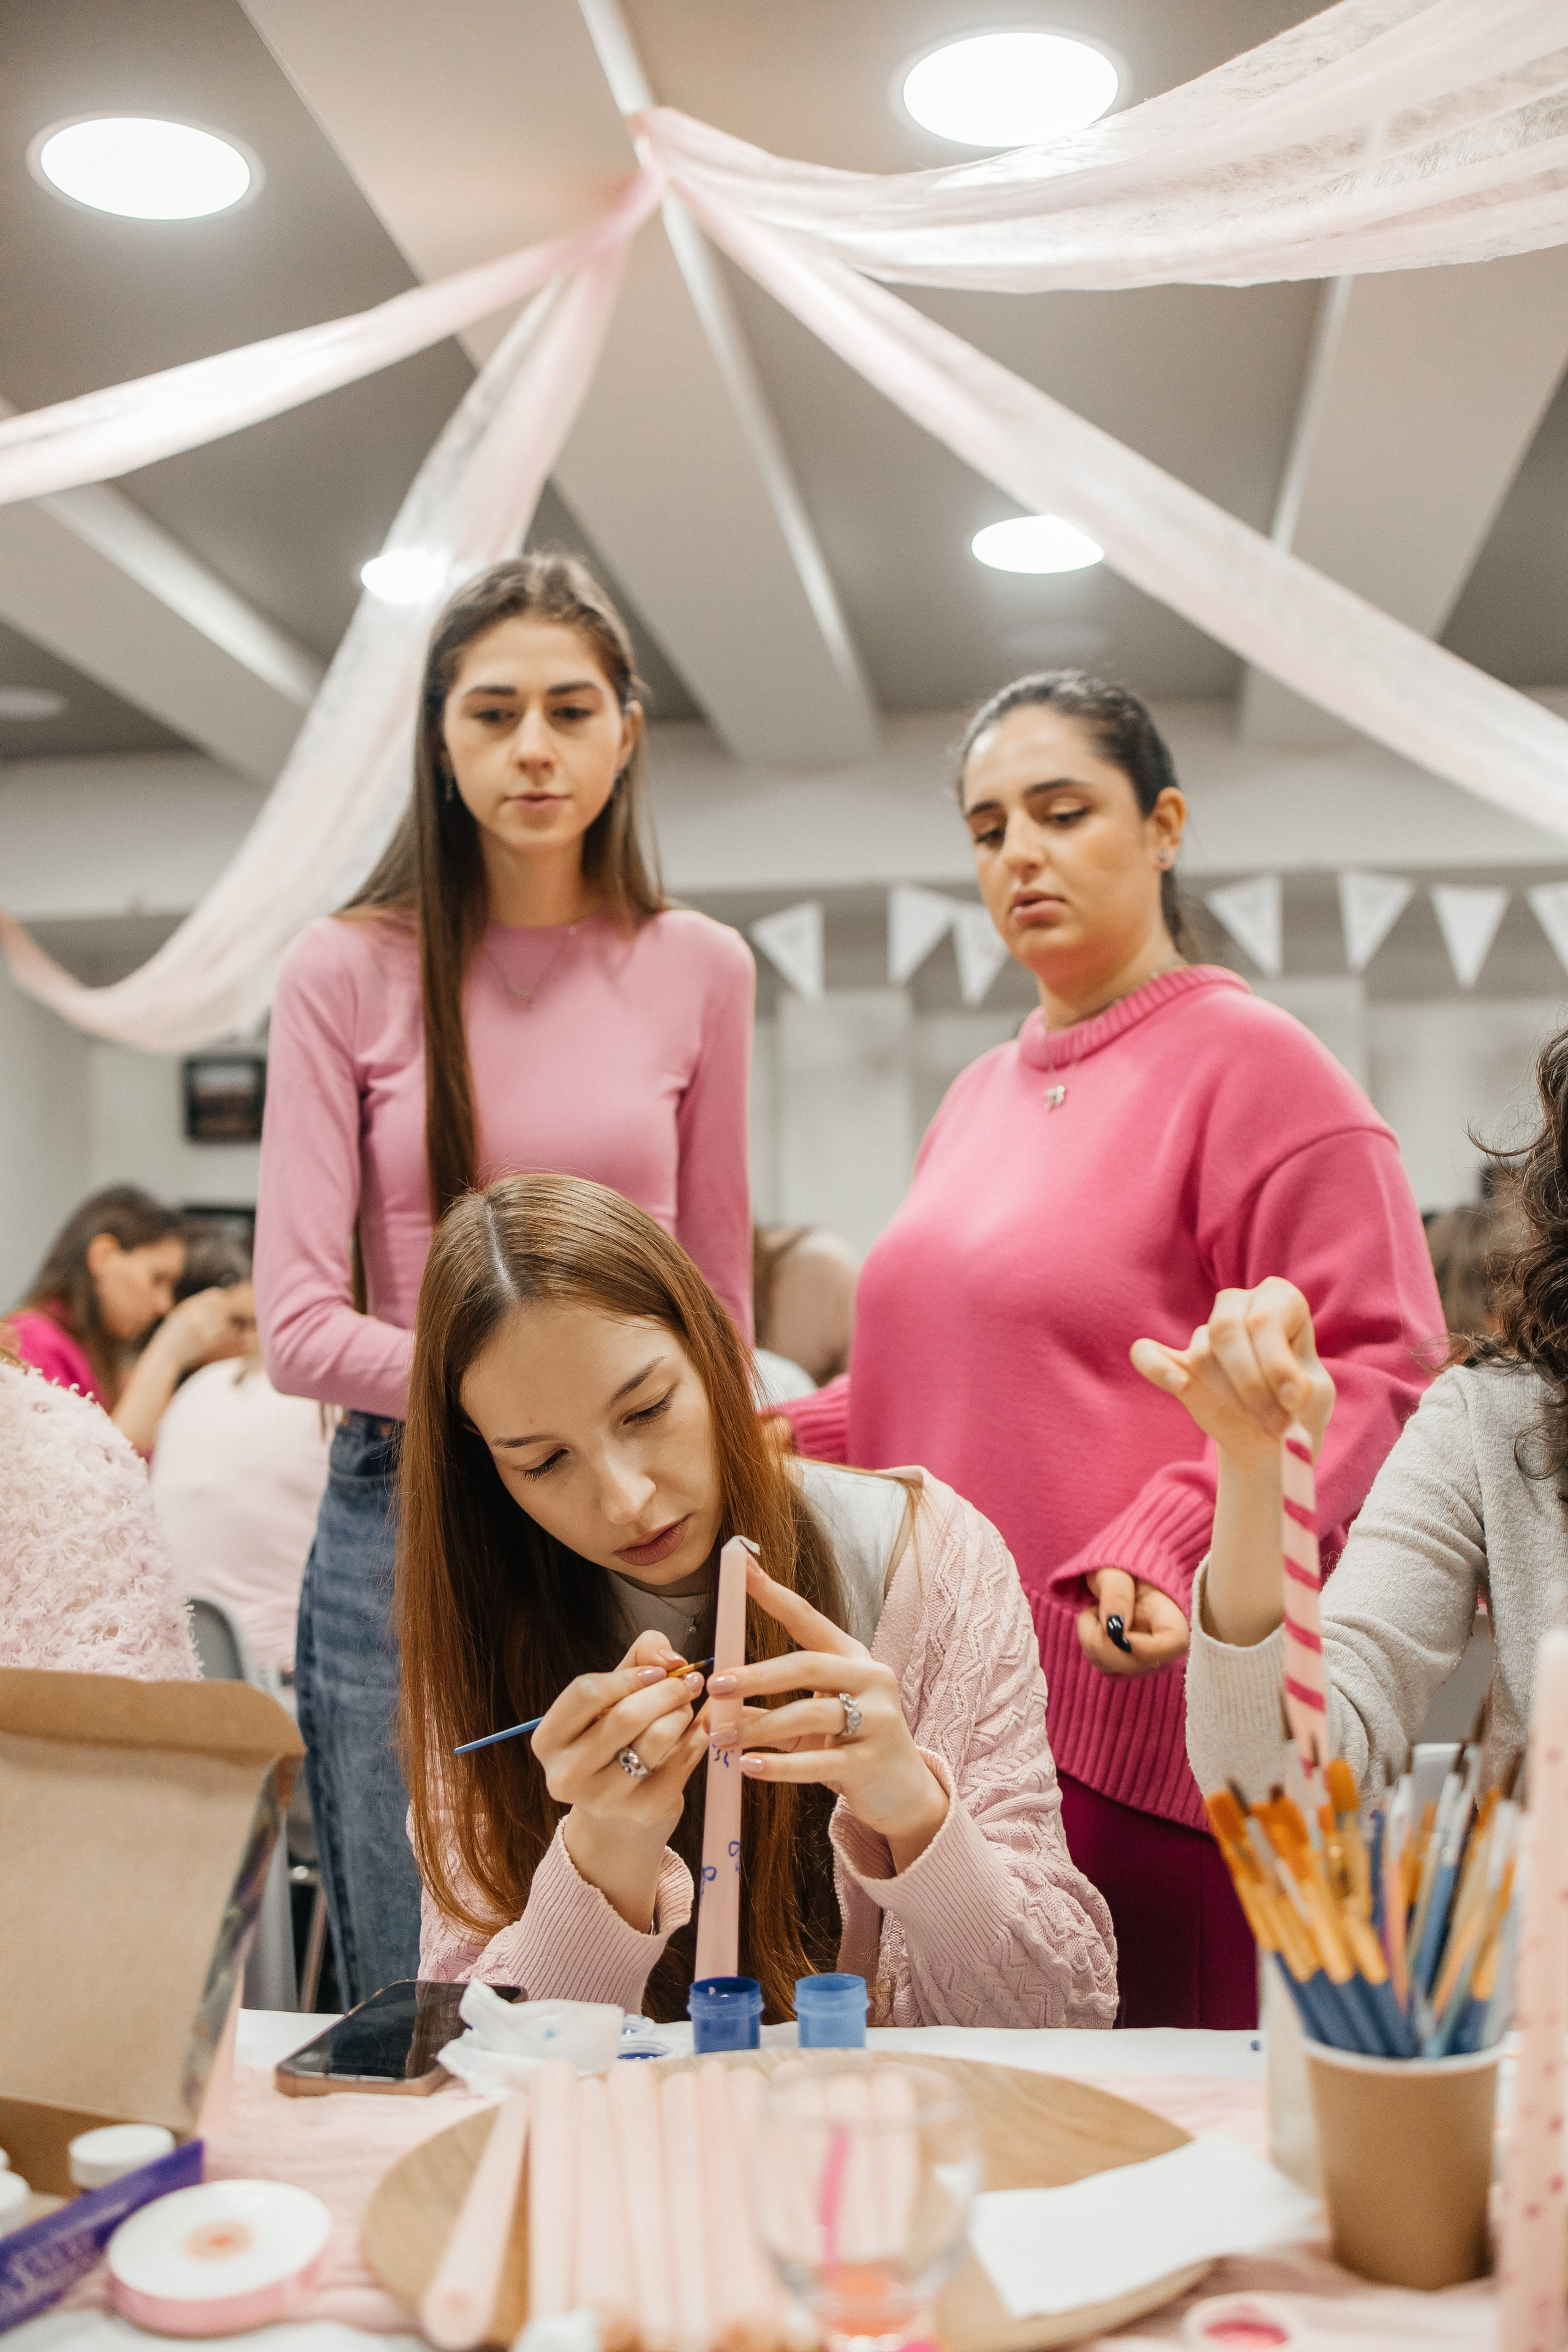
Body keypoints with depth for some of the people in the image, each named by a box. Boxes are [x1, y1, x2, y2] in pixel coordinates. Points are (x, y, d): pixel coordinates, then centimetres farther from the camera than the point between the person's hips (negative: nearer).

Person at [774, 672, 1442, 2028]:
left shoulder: (1249, 1061, -4)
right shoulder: (980, 1098, 19)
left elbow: (1372, 1371, -10)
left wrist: (1180, 1540, -23)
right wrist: (790, 1438, 13)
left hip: (1140, 1733, -7)